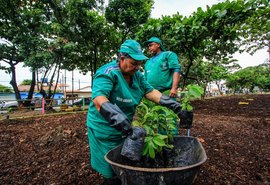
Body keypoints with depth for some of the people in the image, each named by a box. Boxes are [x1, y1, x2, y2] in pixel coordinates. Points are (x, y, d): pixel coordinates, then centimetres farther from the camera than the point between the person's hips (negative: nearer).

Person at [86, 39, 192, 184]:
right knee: (110, 168, 9)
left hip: (125, 128, 7)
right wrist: (120, 121, -50)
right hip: (105, 128, -6)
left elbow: (151, 91, -3)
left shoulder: (136, 75, 1)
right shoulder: (107, 73, -23)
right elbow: (99, 99, -37)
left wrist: (175, 106, -12)